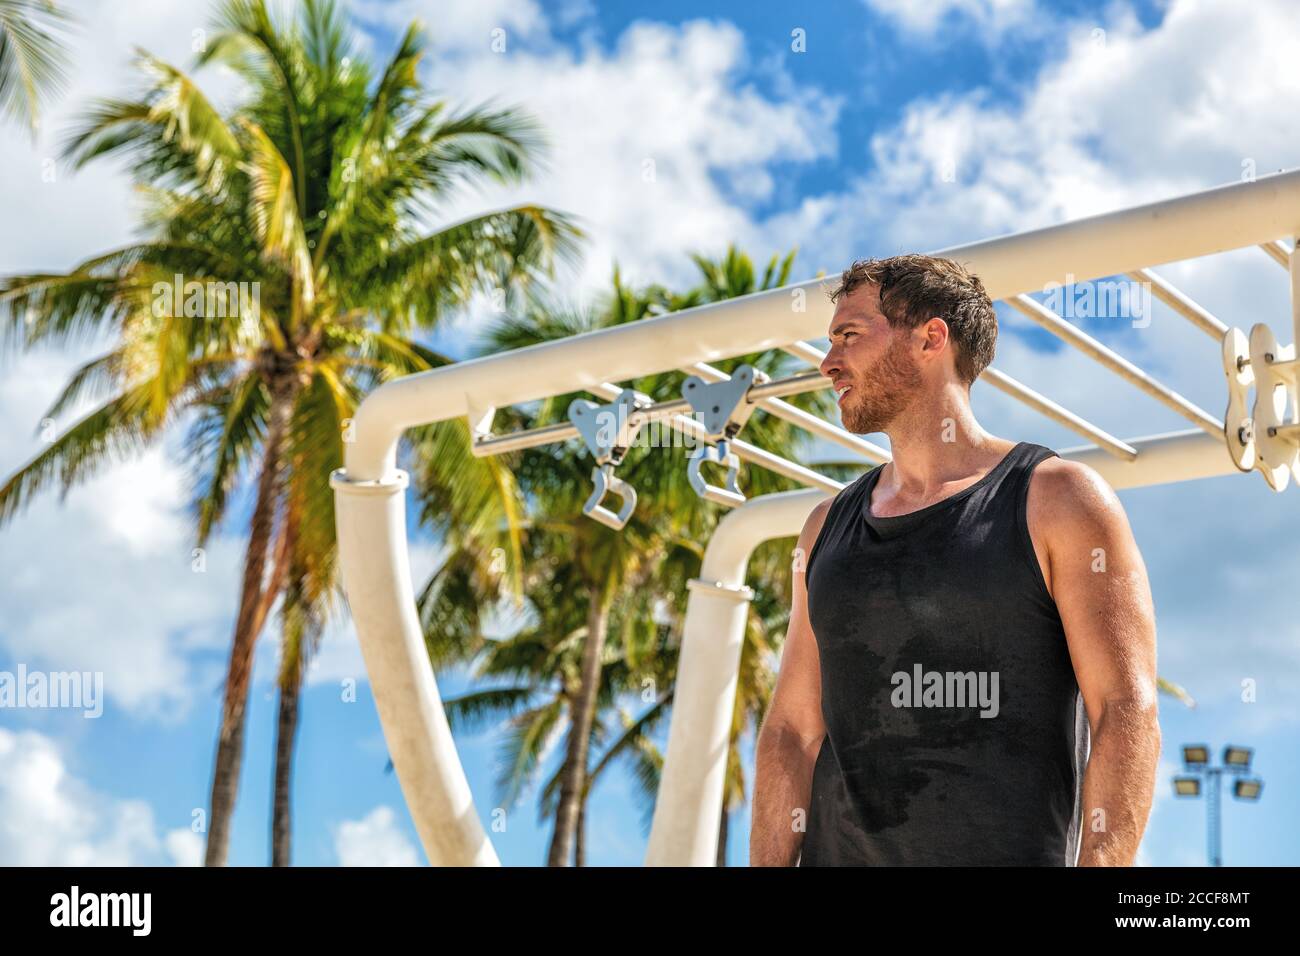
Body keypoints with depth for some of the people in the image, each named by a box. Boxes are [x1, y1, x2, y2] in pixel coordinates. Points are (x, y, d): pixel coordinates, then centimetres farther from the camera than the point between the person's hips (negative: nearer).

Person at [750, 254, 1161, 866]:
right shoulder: (828, 530, 15)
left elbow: (1127, 715, -8)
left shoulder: (1059, 500, -1)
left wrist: (1098, 873, -18)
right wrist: (767, 866, 4)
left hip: (1012, 854, -5)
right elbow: (793, 731, 14)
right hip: (840, 855, 5)